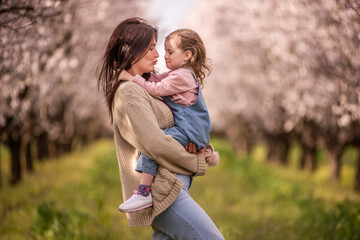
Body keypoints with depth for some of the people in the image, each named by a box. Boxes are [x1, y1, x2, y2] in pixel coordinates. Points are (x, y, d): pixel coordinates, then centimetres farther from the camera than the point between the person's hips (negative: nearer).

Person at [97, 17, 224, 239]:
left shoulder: (141, 88, 19)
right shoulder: (129, 92, -12)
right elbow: (155, 144, -20)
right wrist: (197, 164, -7)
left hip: (170, 187, 10)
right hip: (162, 190, -10)